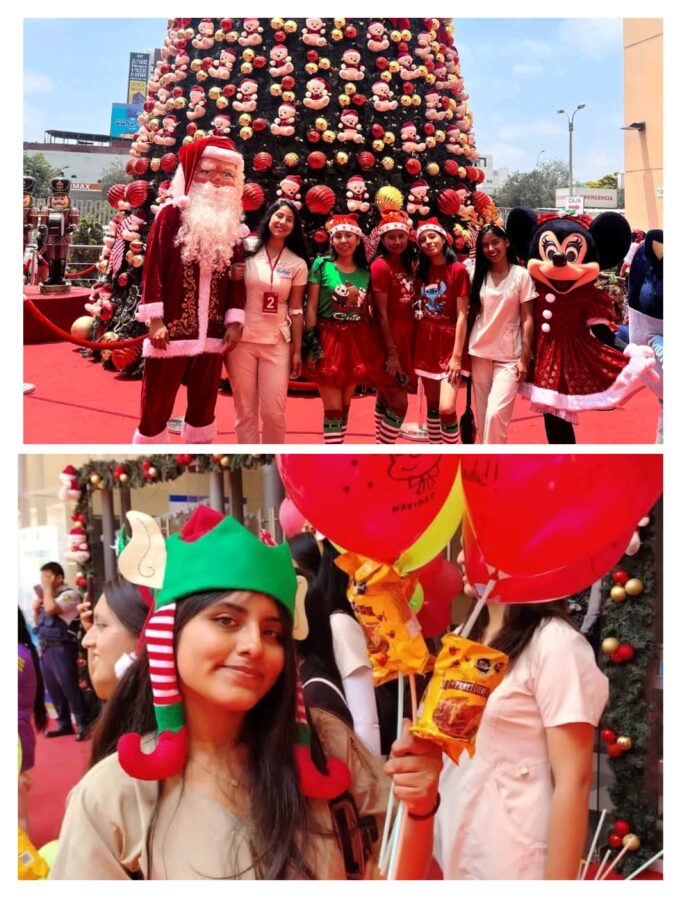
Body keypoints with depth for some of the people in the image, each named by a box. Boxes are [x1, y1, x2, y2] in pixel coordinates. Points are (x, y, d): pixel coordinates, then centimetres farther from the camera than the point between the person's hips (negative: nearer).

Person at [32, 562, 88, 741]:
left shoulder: (69, 594, -10)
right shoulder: (47, 596, 16)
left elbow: (51, 609, -26)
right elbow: (38, 622, 23)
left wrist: (48, 588, -14)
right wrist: (36, 609, 4)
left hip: (61, 648, -9)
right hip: (46, 647, 9)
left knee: (68, 686, -8)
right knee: (53, 687, 12)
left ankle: (82, 725, -2)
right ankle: (64, 723, 22)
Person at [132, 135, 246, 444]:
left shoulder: (231, 222, 9)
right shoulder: (171, 214, -3)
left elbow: (236, 277, 9)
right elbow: (153, 267, -7)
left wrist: (235, 320, 2)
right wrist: (155, 320, -12)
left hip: (211, 334, 5)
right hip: (171, 330, -4)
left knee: (204, 405, 13)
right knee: (156, 407, 0)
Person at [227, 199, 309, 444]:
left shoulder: (297, 265, 5)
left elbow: (295, 310, 7)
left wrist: (297, 349, 5)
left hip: (276, 343, 1)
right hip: (242, 339, -1)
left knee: (274, 413, -4)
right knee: (245, 412, 3)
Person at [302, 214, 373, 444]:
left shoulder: (366, 272, 8)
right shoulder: (321, 265, -3)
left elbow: (367, 312, 12)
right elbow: (311, 307, -5)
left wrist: (373, 346, 5)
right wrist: (311, 344, -12)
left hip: (356, 342, 4)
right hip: (328, 340, -4)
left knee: (345, 406, 10)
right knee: (333, 407, -5)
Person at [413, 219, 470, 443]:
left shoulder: (457, 270, -9)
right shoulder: (422, 270, 9)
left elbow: (462, 316, -12)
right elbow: (420, 307, 13)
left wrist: (457, 355, -16)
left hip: (449, 342, -6)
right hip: (426, 342, 6)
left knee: (446, 408, -16)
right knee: (432, 405, 10)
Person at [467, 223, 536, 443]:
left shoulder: (521, 275, -3)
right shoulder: (479, 275, 7)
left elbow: (527, 319, -3)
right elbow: (472, 314, 10)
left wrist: (525, 358, -8)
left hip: (509, 354, -4)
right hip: (479, 351, 4)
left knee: (496, 413, -16)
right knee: (483, 414, 6)